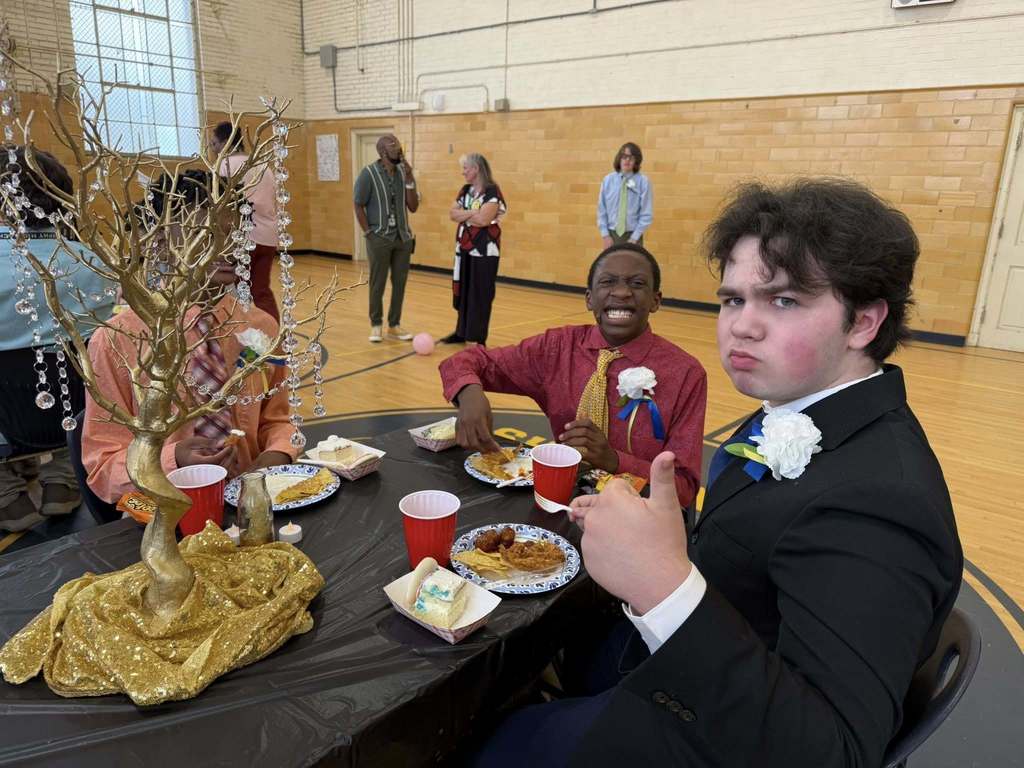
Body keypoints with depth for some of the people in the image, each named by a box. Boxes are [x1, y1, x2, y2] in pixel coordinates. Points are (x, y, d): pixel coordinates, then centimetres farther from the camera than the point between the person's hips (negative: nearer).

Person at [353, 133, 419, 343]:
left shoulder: (404, 172, 4)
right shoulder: (369, 173, -8)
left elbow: (413, 207, 1)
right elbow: (358, 205, -5)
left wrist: (409, 179, -10)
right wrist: (368, 233, -9)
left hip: (403, 238, 4)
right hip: (379, 238, -4)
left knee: (399, 283, 8)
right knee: (378, 284, 4)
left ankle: (394, 324, 20)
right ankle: (376, 325, 17)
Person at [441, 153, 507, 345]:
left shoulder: (492, 192, -12)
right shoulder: (465, 190, 11)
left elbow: (483, 219, -23)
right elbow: (452, 214, 3)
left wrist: (463, 214, -6)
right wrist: (472, 213, -13)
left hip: (484, 251, -7)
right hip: (464, 248, 7)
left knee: (480, 296, -2)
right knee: (462, 293, 13)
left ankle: (480, 339, 7)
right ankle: (461, 332, 25)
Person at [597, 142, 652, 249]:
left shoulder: (643, 181, -5)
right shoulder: (608, 180, 2)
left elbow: (647, 214, -4)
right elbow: (602, 210, 6)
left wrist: (634, 238, -10)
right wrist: (605, 234, -3)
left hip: (632, 235, -2)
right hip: (612, 235, 2)